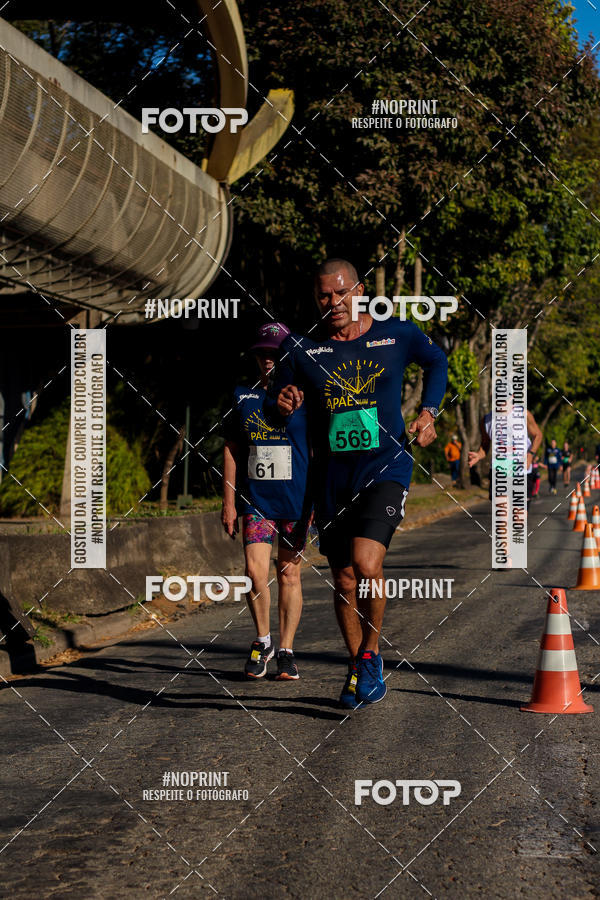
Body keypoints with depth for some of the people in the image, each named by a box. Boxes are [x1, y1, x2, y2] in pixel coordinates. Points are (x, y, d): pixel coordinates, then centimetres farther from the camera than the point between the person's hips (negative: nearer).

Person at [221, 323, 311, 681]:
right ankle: (263, 641, 10)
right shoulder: (243, 397, 8)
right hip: (255, 500, 2)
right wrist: (229, 501, 8)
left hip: (295, 501, -2)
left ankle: (286, 651, 14)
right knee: (255, 570, -11)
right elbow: (231, 449, 13)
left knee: (289, 573, 3)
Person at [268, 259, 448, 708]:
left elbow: (437, 361, 20)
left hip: (386, 468, -2)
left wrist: (428, 413, 9)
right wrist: (283, 405, -14)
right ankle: (358, 670, 29)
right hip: (332, 478, 3)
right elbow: (282, 405, 10)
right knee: (344, 580, 8)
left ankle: (371, 653, 1)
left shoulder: (397, 334, 0)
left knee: (366, 563, -22)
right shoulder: (300, 348, 1)